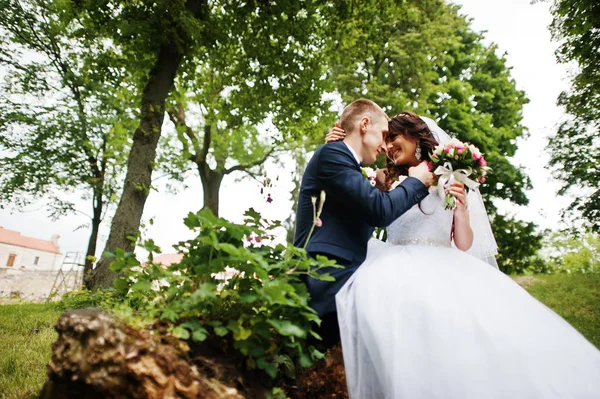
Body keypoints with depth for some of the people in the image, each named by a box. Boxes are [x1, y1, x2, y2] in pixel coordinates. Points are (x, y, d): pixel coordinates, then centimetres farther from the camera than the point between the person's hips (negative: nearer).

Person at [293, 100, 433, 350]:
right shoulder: (332, 153, -7)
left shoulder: (347, 165, 23)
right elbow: (380, 211, -16)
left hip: (338, 284, 10)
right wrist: (417, 182, 1)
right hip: (328, 285, -10)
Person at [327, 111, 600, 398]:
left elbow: (464, 244, 8)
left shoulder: (449, 179, 9)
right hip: (398, 268, 1)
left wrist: (461, 210, -12)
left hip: (441, 269, 0)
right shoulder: (388, 181, 14)